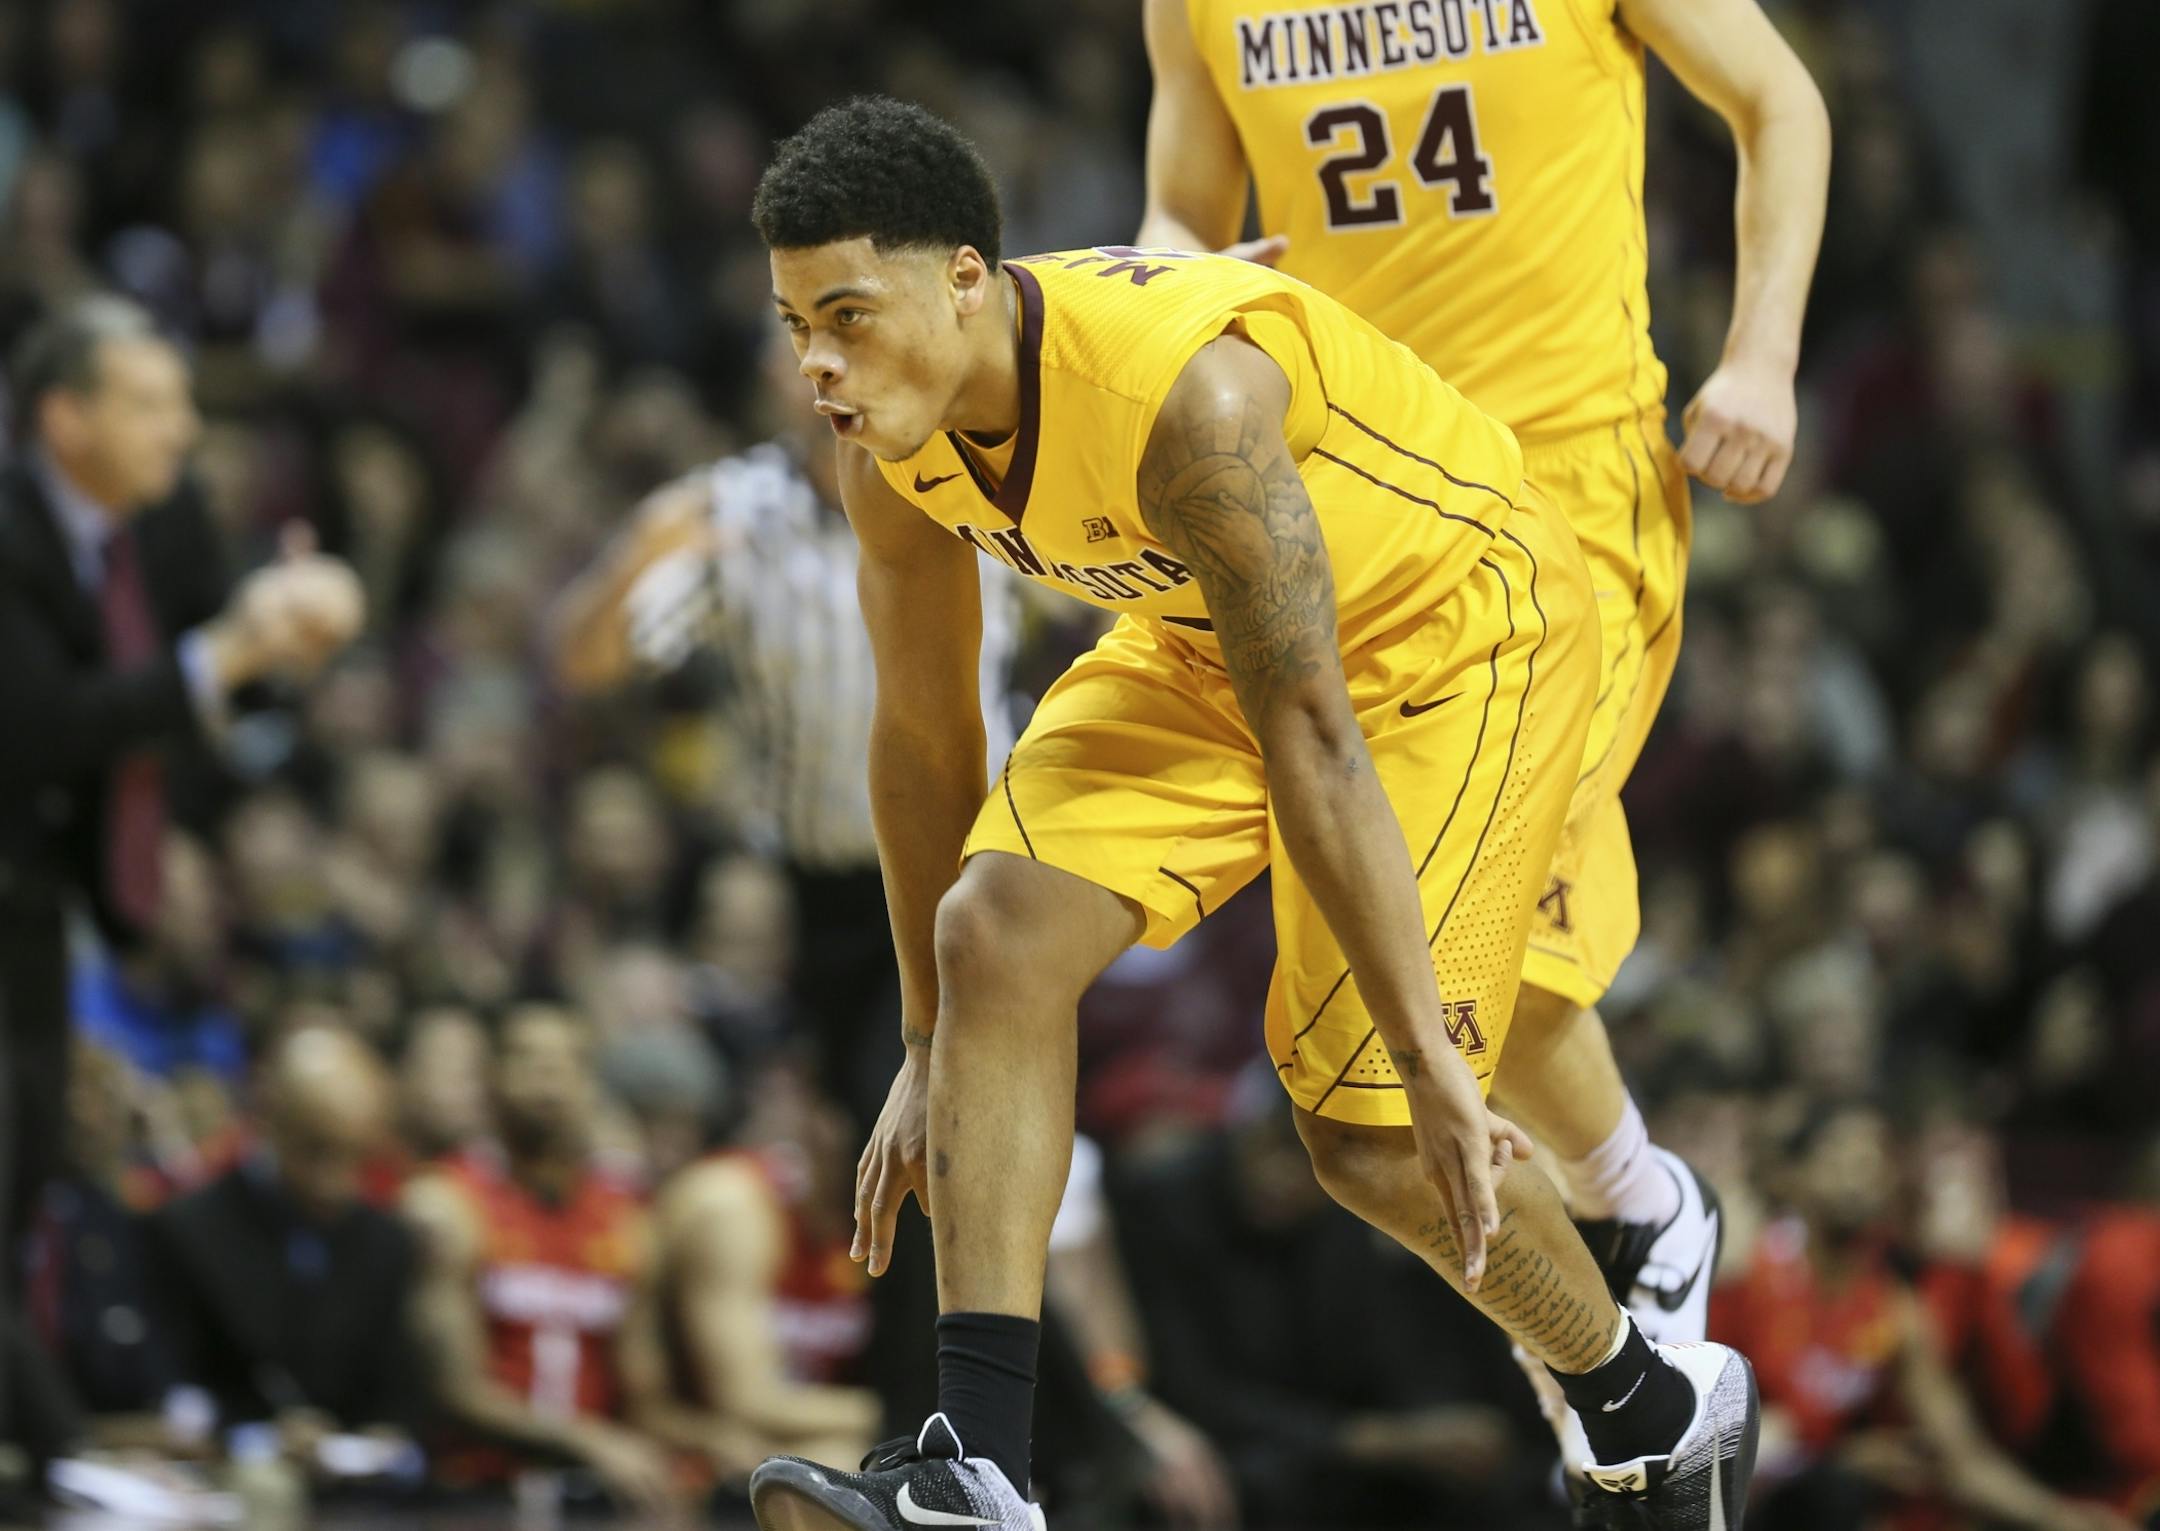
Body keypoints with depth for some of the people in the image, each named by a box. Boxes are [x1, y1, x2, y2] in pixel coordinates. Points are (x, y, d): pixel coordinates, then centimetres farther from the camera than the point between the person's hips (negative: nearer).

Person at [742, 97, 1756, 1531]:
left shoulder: (1184, 391, -39)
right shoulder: (893, 448, -14)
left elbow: (1312, 741, -38)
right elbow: (922, 732, 0)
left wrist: (1431, 1068, -37)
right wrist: (931, 1054, 5)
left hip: (1454, 618, -7)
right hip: (1212, 640, 7)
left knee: (1372, 1137, -10)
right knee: (997, 933, -16)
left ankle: (1661, 1412, 19)